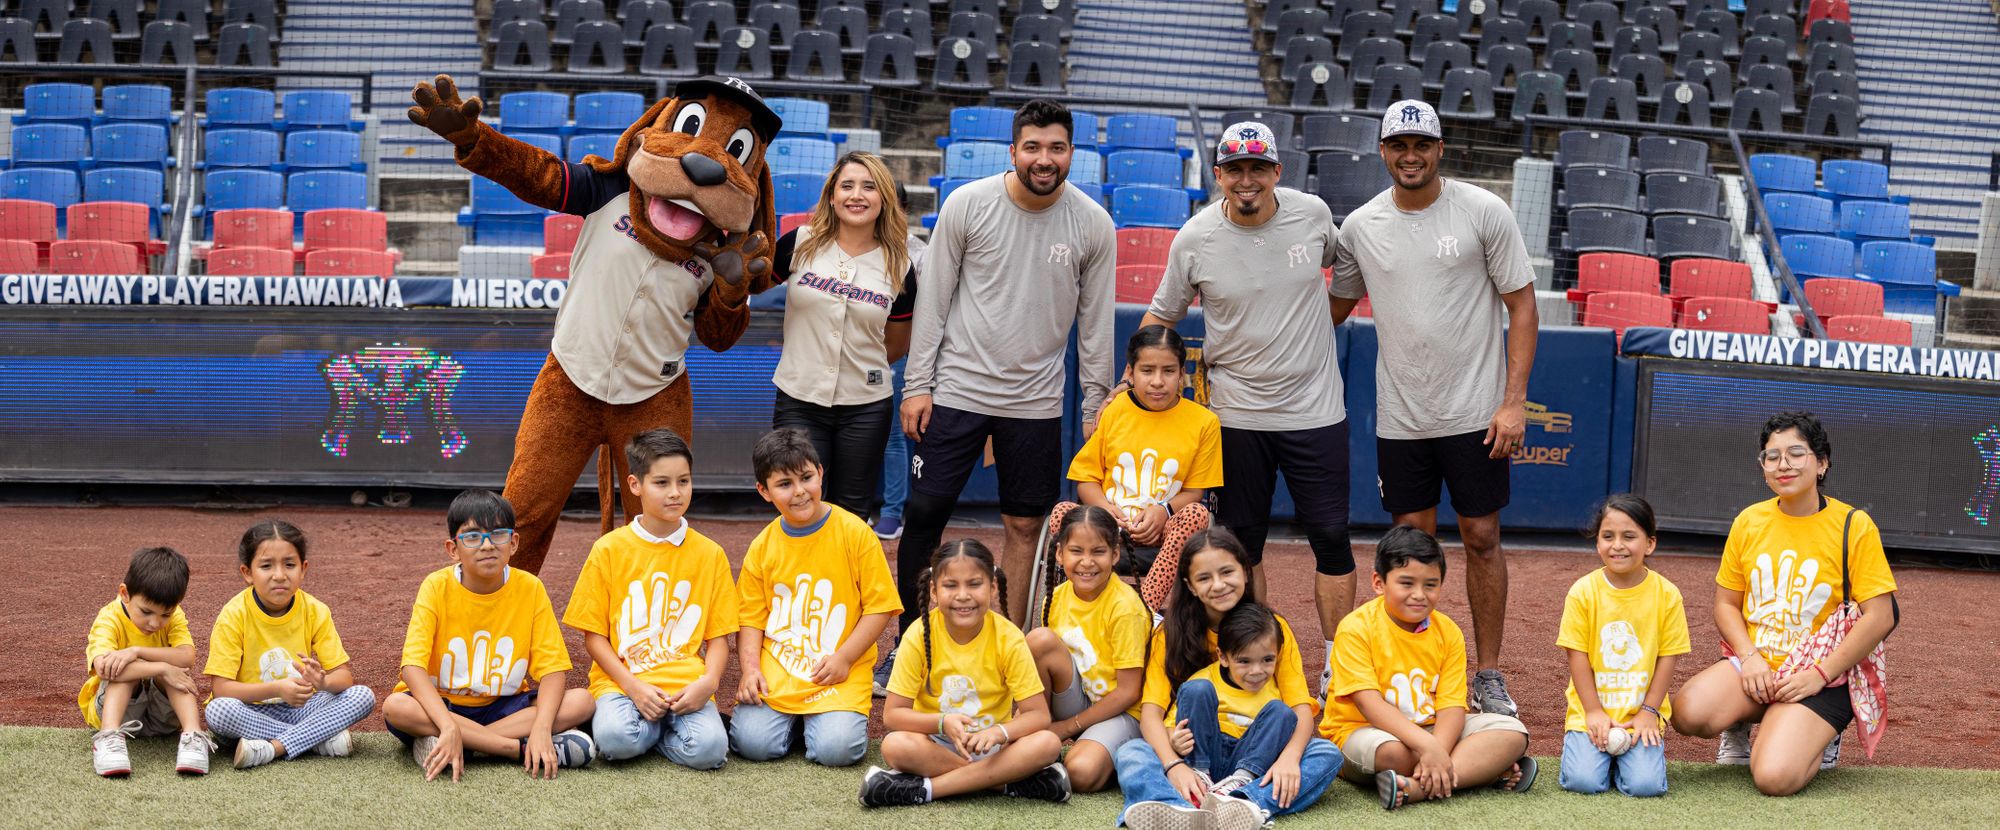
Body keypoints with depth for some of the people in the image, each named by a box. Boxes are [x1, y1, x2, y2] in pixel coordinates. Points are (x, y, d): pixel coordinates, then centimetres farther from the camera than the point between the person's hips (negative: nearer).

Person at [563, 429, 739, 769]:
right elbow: (593, 636, 4)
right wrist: (633, 686, -11)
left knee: (709, 749, -29)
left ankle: (660, 724, 3)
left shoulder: (710, 554, 8)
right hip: (621, 679, -1)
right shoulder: (609, 550, 4)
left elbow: (718, 636, 9)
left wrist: (707, 682, -12)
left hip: (686, 685, 1)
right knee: (617, 740, -34)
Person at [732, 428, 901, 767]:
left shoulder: (855, 533, -5)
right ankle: (790, 719, 14)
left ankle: (827, 716, 11)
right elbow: (751, 616, 8)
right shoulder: (763, 547, 4)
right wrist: (751, 669, -8)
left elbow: (880, 606, -3)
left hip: (838, 673, -2)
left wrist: (843, 658, -12)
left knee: (836, 749, -23)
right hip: (775, 672, 2)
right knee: (754, 743, -19)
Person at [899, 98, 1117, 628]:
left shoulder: (1093, 224, -4)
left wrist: (1096, 405, 6)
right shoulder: (967, 204, -7)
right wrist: (917, 384, -4)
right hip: (957, 387, -1)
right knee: (924, 512, -1)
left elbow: (1095, 322, 5)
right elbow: (933, 300, -2)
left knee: (1026, 525, 6)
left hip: (1036, 401, 1)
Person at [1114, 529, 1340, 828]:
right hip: (1192, 751, -1)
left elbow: (1302, 710, -5)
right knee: (1130, 753, -29)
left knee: (1326, 754, -25)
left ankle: (1246, 804, -50)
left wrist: (1289, 757, -28)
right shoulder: (1170, 634, 3)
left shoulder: (1274, 629, 5)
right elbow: (1151, 712, -9)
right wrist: (1174, 766, -30)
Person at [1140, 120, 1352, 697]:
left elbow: (1341, 260, 19)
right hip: (1237, 412, 0)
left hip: (1316, 409, 0)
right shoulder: (1196, 238, -7)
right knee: (1243, 539, 8)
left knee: (1331, 535, -1)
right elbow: (1163, 315, 5)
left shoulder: (1312, 213, -4)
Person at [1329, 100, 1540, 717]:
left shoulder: (1484, 212, -6)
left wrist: (1514, 401, -11)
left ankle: (1489, 676, 13)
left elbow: (1522, 304, -5)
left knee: (1482, 537, 3)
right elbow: (1334, 307, 17)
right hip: (1399, 417, 3)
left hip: (1474, 412, -2)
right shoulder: (1360, 225, 3)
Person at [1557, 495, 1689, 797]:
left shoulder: (1666, 594, -5)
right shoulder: (1583, 591, -6)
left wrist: (1648, 712, -7)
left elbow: (1667, 656, -2)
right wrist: (1593, 712, -9)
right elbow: (1577, 654, -4)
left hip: (1642, 713, 0)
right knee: (1583, 781, -20)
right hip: (1592, 710, 0)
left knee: (1645, 784, -19)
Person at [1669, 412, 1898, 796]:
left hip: (1822, 678, -3)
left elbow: (1880, 617, -10)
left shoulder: (1853, 526, -7)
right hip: (1755, 665, 3)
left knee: (1775, 778, -26)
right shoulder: (1749, 522, 6)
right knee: (1688, 713, -29)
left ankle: (1818, 739, 10)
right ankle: (1741, 726, 8)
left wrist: (1819, 675, -15)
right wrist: (1750, 657, -8)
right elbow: (1726, 603, 12)